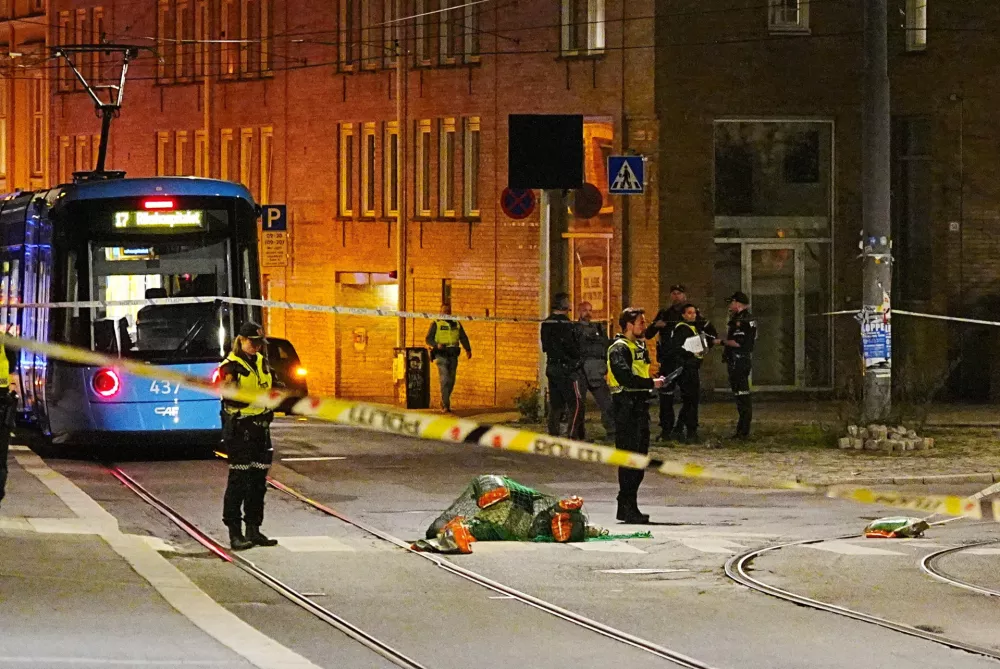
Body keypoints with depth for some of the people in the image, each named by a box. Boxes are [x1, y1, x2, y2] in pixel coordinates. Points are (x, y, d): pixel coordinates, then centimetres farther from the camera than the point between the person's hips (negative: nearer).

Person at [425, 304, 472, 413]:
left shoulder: (456, 324, 13)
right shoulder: (436, 324, 0)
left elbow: (463, 338, 15)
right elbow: (428, 339, -4)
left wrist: (468, 350, 1)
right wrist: (437, 345, -24)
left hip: (453, 355, 5)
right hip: (441, 355, -5)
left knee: (451, 381, 7)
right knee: (445, 380, -14)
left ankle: (444, 401, 25)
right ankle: (446, 405, -17)